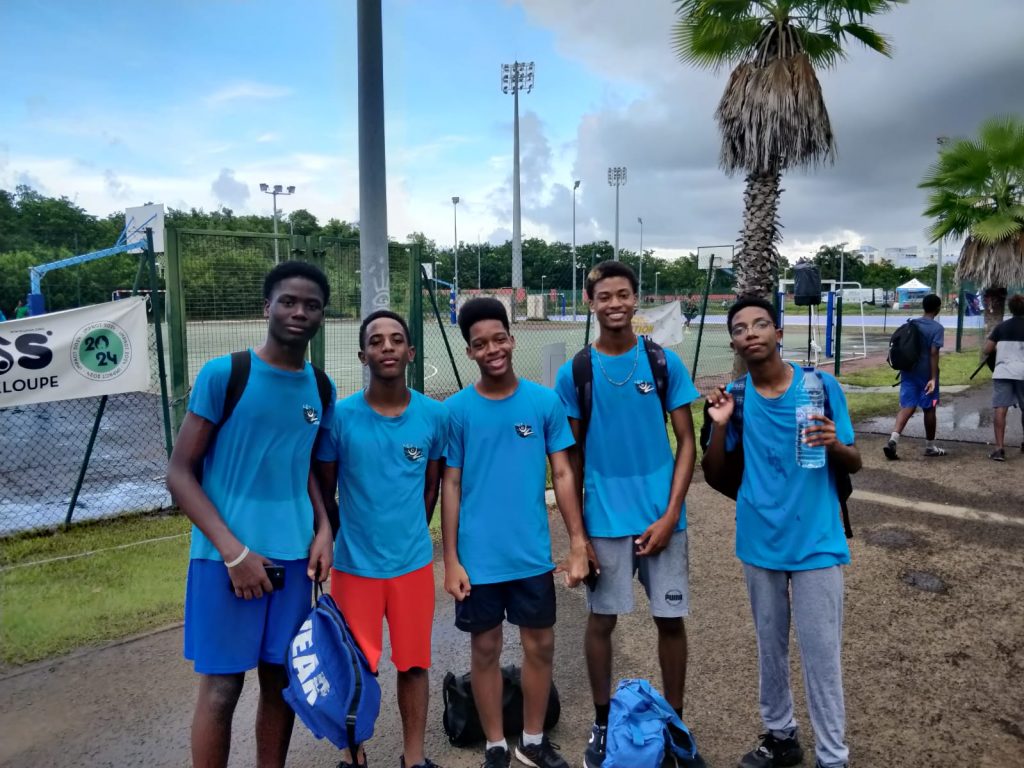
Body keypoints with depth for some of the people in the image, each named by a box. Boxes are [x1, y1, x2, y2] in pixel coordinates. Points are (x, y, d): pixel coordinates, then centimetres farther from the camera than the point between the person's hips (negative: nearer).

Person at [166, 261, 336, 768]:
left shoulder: (321, 389, 6)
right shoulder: (222, 374, -10)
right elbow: (179, 473, -9)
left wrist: (323, 529, 2)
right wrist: (233, 551, -15)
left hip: (292, 556, 5)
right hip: (226, 556, -4)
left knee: (282, 678, 13)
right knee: (221, 688, 5)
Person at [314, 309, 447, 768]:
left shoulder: (435, 416, -5)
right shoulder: (340, 417, -10)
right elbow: (324, 493, 1)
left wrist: (409, 537, 10)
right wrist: (342, 543, 5)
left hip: (414, 562, 1)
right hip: (353, 564, -1)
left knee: (414, 662, 14)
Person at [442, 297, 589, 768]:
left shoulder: (545, 402, -4)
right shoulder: (457, 410, -6)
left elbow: (563, 475, 1)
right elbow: (451, 486, -2)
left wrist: (578, 543, -2)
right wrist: (451, 559, -4)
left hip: (533, 554, 1)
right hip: (479, 557, -1)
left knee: (541, 645, 13)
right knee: (485, 649, 12)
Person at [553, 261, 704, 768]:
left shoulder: (665, 363, -2)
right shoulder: (573, 373, -2)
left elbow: (686, 442, 0)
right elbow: (571, 457, 2)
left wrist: (670, 514, -9)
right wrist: (577, 531, -1)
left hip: (661, 517, 0)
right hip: (604, 521, 0)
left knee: (670, 620, 10)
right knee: (601, 620, 10)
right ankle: (602, 724, 30)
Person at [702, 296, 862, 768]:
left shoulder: (822, 386, -8)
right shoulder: (733, 397, -3)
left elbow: (854, 465, 0)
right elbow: (714, 477, 0)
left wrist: (835, 445, -23)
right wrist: (720, 426, -16)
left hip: (816, 541, -2)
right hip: (759, 542, 3)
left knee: (821, 654, 3)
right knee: (770, 646, 17)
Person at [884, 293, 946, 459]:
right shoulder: (937, 328, -10)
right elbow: (933, 353, -18)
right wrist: (933, 378, -18)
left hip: (909, 372, 4)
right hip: (926, 374, -4)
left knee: (907, 406, -1)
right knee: (929, 409, 10)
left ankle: (893, 439, -23)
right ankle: (930, 446, 22)